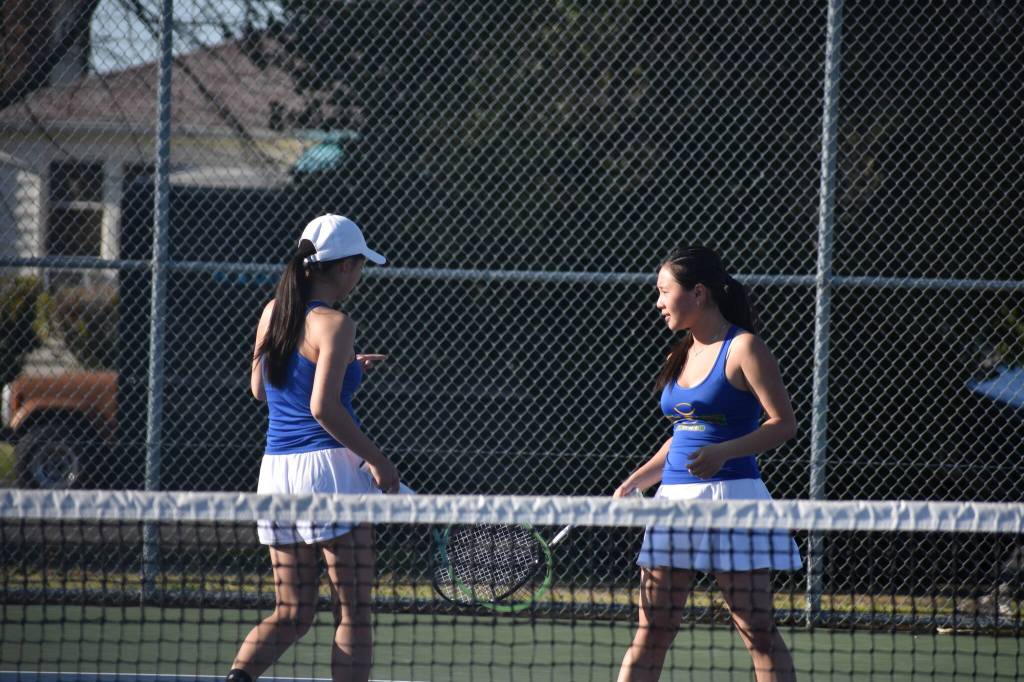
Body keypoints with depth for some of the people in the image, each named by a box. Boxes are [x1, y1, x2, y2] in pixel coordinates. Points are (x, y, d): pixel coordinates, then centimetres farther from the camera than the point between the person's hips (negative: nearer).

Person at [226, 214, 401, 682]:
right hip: (328, 467, -7)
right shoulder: (333, 325, -12)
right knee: (353, 615, 2)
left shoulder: (273, 312, 10)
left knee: (291, 615, 11)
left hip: (275, 468, 7)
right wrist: (379, 461, -12)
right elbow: (323, 408, -20)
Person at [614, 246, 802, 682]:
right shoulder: (680, 358, 16)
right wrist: (634, 483, 17)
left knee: (759, 632, -3)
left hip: (730, 496, -7)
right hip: (675, 498, 7)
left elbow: (783, 423, -11)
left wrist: (723, 453, -24)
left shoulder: (742, 348, -6)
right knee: (651, 633, 3)